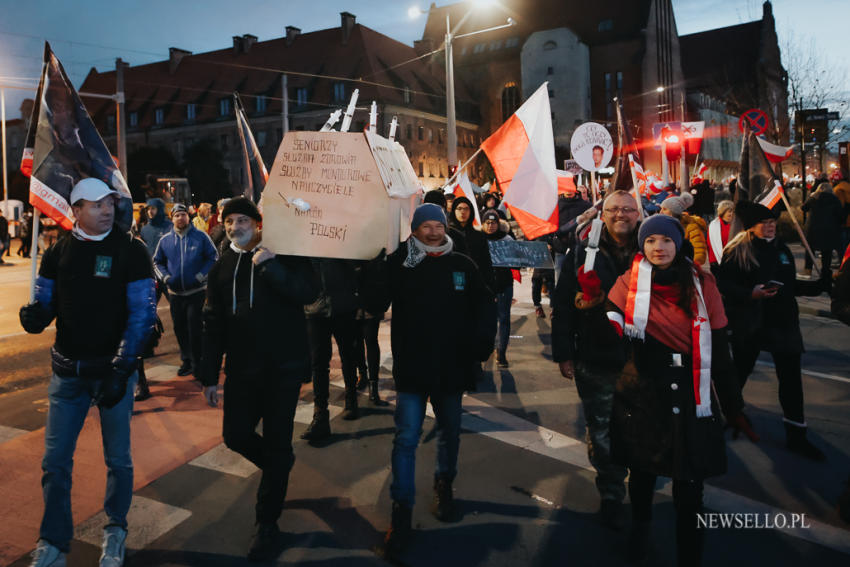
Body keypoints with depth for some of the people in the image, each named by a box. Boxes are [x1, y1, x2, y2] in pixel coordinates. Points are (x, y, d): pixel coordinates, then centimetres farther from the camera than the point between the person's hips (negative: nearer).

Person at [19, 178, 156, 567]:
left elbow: (142, 313, -11)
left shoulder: (130, 251, -7)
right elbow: (45, 302, 10)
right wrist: (35, 316, -15)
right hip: (68, 370, 3)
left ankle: (115, 531, 31)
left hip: (113, 369, -3)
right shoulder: (58, 251, 4)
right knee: (55, 459, 7)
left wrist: (121, 368, -19)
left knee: (118, 458, 10)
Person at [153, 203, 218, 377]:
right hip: (175, 292, 4)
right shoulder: (165, 240, 5)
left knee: (195, 328, -3)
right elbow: (157, 262, 16)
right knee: (179, 328, 11)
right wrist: (165, 277, -1)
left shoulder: (200, 236, -4)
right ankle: (186, 360, 26)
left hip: (196, 291, -4)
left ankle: (197, 363, 9)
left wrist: (200, 276, -10)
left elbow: (213, 258, 0)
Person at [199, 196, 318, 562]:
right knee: (235, 435, 6)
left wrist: (271, 266, -28)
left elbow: (309, 293, -18)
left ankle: (268, 523, 17)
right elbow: (213, 323, 10)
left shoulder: (283, 253, -3)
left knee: (277, 442, 1)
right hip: (242, 367, 4)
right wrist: (209, 375, 8)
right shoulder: (223, 266, 9)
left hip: (284, 366, -4)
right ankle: (278, 469, 37)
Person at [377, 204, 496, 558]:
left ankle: (444, 484, 44)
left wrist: (481, 344, -3)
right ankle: (401, 512, 10)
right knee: (406, 439, -1)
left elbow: (485, 306, 7)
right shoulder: (398, 264, -4)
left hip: (452, 368, 3)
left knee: (449, 432, 19)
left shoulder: (462, 265, 1)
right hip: (412, 369, -2)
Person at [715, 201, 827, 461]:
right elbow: (723, 284, -15)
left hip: (783, 321, 5)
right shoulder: (736, 250, -9)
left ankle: (796, 436, 15)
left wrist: (819, 286, 3)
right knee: (739, 372, 9)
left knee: (791, 377, 5)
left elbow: (791, 284, 14)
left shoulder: (781, 248, 10)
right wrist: (750, 294, -27)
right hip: (749, 323, -5)